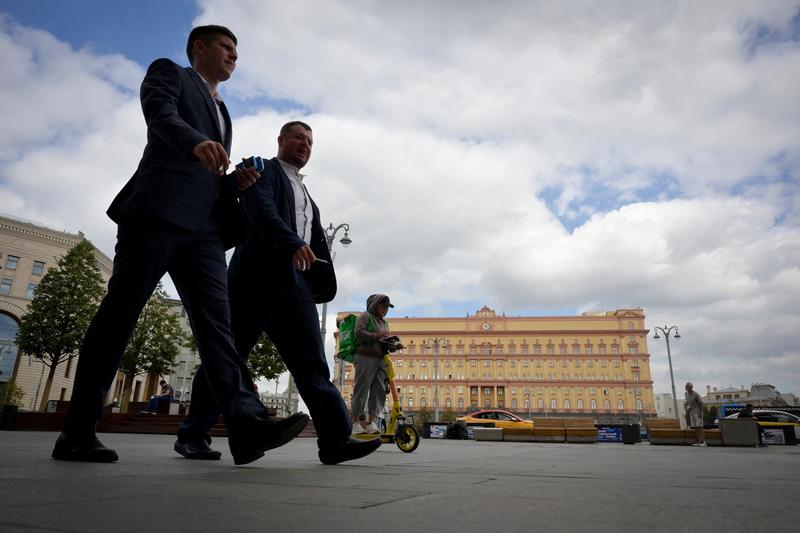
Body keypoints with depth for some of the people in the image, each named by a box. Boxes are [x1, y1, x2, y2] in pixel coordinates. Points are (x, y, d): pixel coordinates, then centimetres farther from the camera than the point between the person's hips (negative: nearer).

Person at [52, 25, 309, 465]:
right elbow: (160, 115, -9)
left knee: (215, 321, -9)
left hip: (204, 226, 6)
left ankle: (247, 423, -21)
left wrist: (236, 181, 9)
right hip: (158, 211, -6)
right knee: (118, 313, -6)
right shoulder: (168, 72, 14)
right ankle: (77, 431, 1)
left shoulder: (221, 112, 32)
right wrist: (197, 142, -30)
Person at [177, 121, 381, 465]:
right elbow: (260, 209, -12)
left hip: (296, 283, 6)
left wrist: (322, 285, 8)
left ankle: (335, 440, -7)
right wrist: (292, 243, -29)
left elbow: (315, 239, 20)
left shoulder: (305, 193, 30)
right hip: (259, 277, -6)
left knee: (312, 362, -4)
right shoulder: (262, 170, 9)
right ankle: (194, 433, 13)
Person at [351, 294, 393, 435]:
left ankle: (372, 421, -2)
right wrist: (377, 335, -17)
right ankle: (356, 421, 0)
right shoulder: (365, 316, 3)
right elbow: (359, 333, -10)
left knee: (380, 391, -2)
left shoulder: (384, 322, 25)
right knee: (361, 390, -6)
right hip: (366, 357, -7)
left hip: (381, 359, 7)